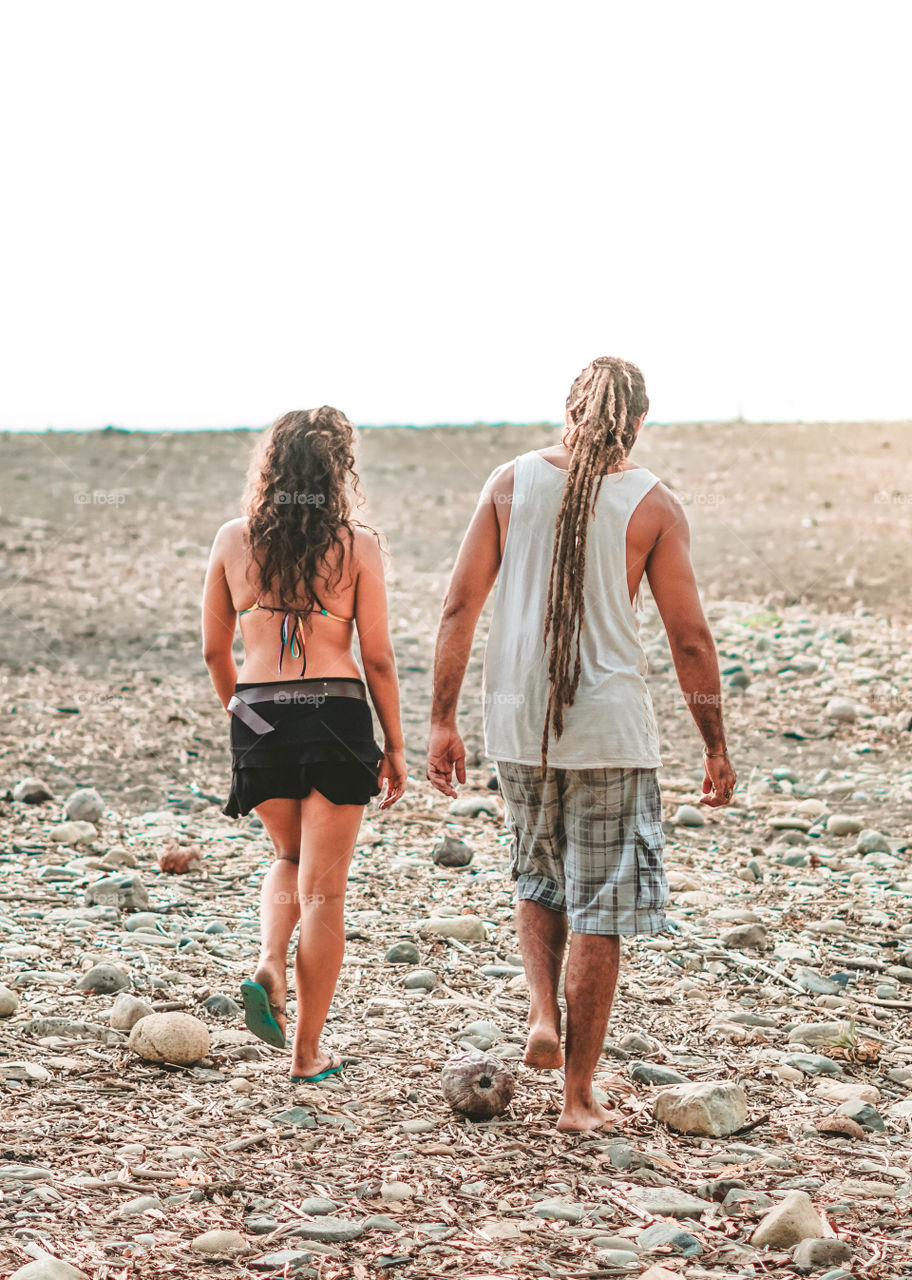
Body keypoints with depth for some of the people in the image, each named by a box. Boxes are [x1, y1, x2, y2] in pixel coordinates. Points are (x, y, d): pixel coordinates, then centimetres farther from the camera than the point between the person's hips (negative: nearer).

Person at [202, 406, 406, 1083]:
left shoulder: (233, 540, 3)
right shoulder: (356, 544, -4)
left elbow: (215, 650, 10)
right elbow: (378, 658, -3)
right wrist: (395, 747, 7)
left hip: (257, 719, 3)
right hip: (337, 717, -3)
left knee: (291, 858, 27)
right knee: (324, 888, 7)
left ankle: (268, 969, 1)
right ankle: (309, 1052, 11)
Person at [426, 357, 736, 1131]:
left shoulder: (512, 481, 2)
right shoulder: (653, 503, -3)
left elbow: (460, 607, 0)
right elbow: (690, 638, -3)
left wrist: (442, 721, 5)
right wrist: (716, 746, 6)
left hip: (517, 724, 3)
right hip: (609, 727, -3)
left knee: (539, 882, 26)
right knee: (597, 912, 6)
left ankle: (543, 1015, 6)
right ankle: (579, 1096, 10)